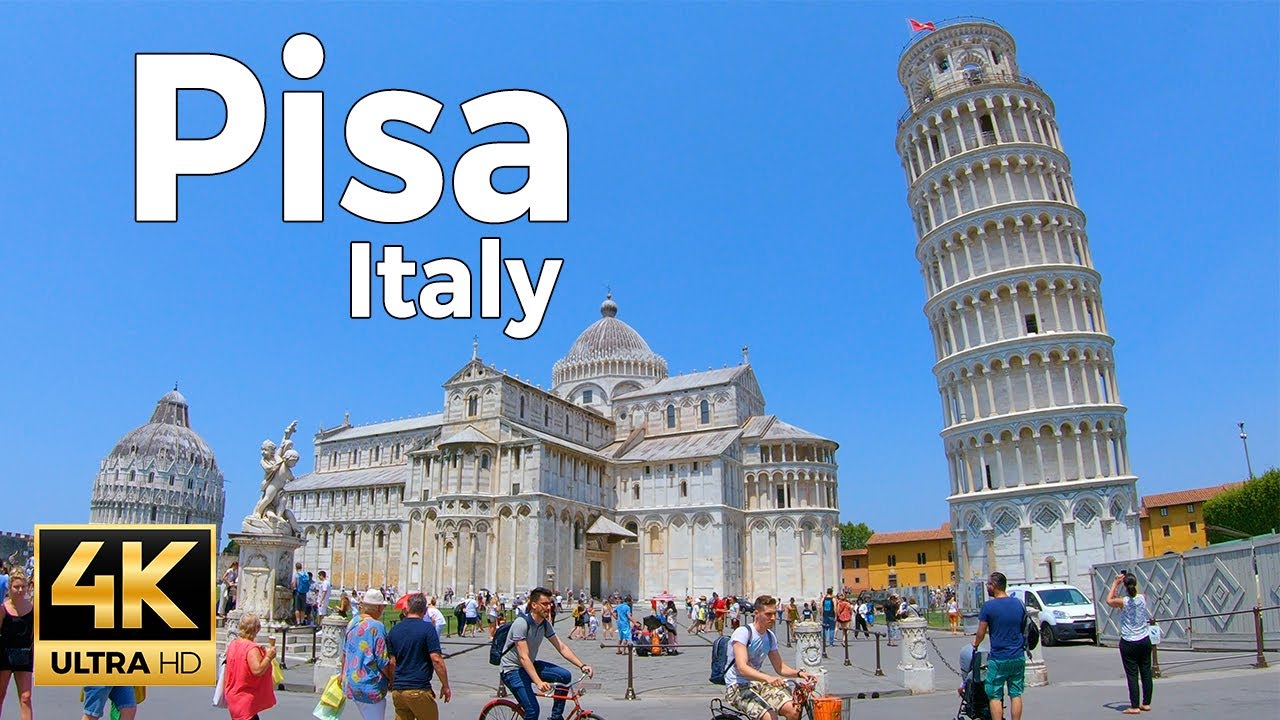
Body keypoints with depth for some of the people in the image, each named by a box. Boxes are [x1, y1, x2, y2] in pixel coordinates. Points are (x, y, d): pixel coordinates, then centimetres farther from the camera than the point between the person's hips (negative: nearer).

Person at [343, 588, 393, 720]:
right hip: (370, 687, -8)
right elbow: (383, 662, -17)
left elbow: (345, 652, 18)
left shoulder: (352, 623, 5)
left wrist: (343, 674, 32)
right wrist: (393, 681, -1)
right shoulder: (377, 627, -19)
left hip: (350, 683, 8)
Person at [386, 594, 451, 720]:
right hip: (419, 690, -5)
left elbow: (392, 663, 7)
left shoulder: (394, 630, 7)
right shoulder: (427, 628, -9)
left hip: (398, 690, 5)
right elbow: (436, 660, -13)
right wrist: (445, 686, -5)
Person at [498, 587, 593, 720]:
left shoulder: (545, 624, -1)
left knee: (565, 676, -10)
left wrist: (582, 665, -11)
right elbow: (523, 657, -31)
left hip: (530, 664, 8)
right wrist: (539, 682, -41)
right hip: (512, 669, -8)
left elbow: (562, 647, 2)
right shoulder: (521, 623, -25)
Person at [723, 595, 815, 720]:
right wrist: (768, 678, -44)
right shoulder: (743, 632, -18)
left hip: (758, 682, 7)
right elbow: (742, 668, -29)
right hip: (738, 687, -7)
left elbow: (779, 667, 13)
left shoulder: (770, 637, 5)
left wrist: (799, 673, -7)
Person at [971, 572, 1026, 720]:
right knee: (1016, 694, 11)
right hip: (1018, 658, 5)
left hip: (998, 659, -5)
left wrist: (975, 644, 14)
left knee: (995, 696, 3)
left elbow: (981, 633, -6)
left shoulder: (988, 606, -11)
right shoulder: (1019, 603, 4)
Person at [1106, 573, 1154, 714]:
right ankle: (1146, 703, 21)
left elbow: (1109, 600, 7)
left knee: (1132, 675, 1)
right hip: (1144, 641, 4)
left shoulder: (1123, 602, -14)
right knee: (1146, 672, 13)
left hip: (1128, 643, -4)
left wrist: (1115, 583, 9)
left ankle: (1134, 707, 2)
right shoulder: (1142, 598, -6)